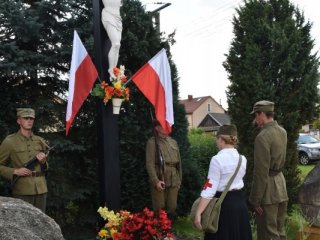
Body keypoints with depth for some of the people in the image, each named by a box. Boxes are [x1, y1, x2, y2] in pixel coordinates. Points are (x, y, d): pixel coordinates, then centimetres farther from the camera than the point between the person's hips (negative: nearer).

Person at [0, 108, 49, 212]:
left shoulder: (40, 141, 11)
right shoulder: (9, 141, -2)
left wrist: (43, 162, -2)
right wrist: (15, 171, -14)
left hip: (41, 189, 4)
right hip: (22, 191, -4)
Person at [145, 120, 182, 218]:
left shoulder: (173, 142, 13)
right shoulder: (152, 142, -5)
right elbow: (150, 164, -11)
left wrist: (179, 180, 13)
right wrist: (156, 181, -18)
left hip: (173, 181, 5)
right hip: (159, 180, -5)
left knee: (172, 207, 10)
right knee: (159, 208, 1)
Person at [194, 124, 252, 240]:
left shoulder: (217, 159, -17)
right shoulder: (243, 159, 2)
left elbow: (210, 189, -20)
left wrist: (198, 213, -19)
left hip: (223, 204, -6)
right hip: (240, 202, 6)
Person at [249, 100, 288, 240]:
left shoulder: (262, 137, -19)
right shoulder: (282, 132, 6)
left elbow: (261, 172, -21)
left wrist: (255, 200, -15)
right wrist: (261, 126, 13)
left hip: (268, 188, -8)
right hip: (280, 182, 8)